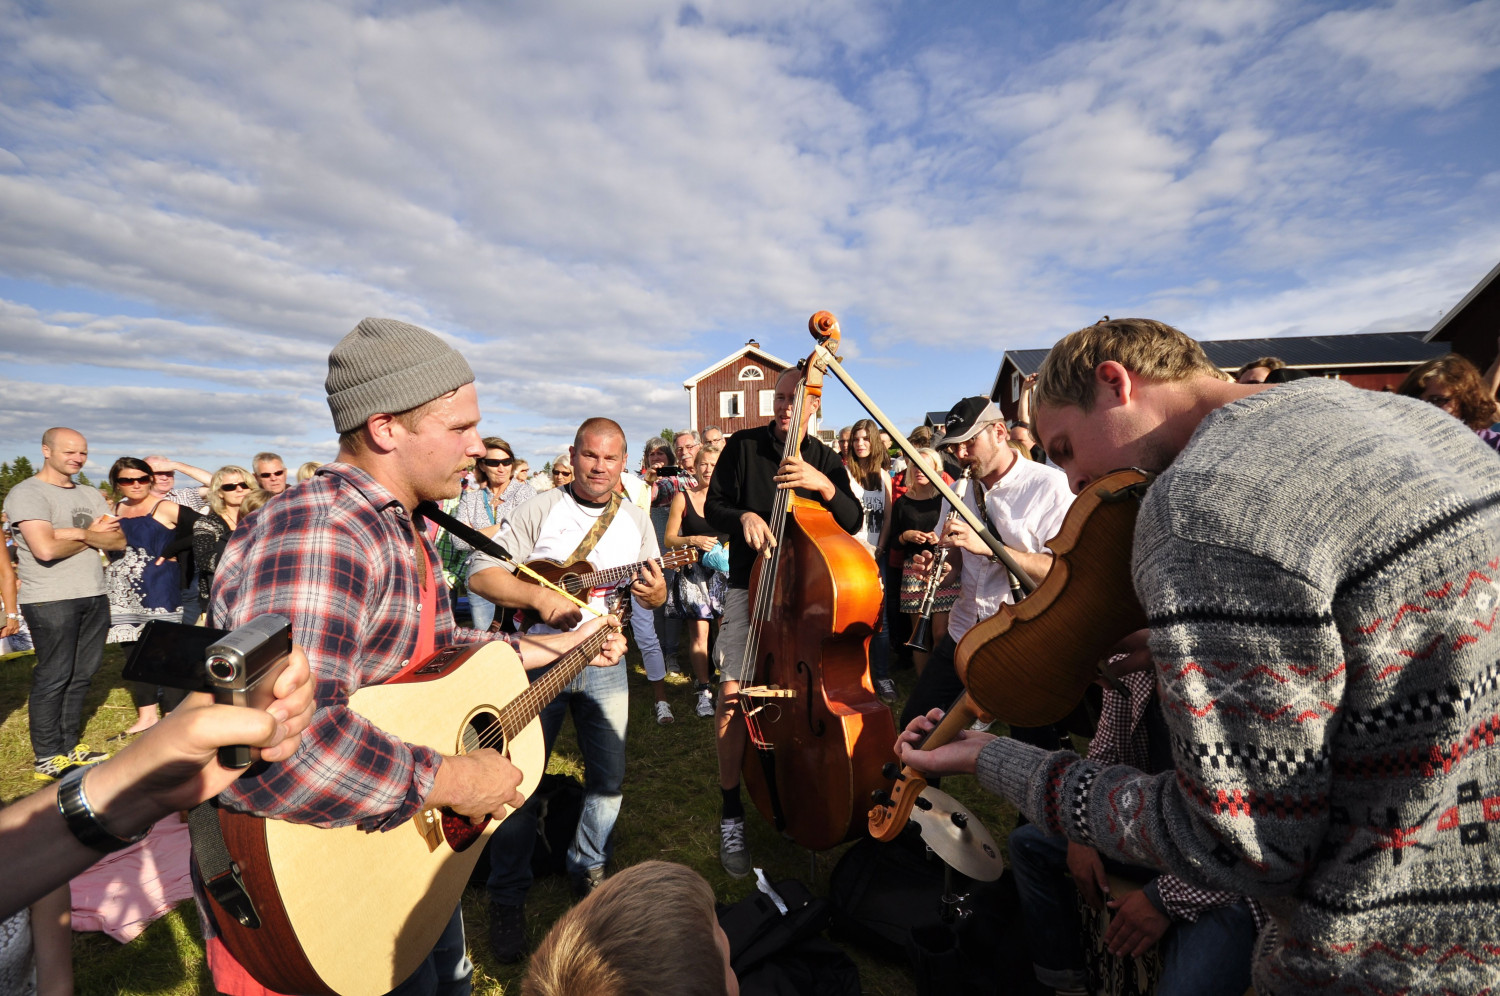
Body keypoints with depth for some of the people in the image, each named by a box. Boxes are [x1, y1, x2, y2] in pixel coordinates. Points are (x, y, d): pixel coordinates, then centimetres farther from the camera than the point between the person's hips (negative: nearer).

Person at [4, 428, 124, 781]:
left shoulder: (91, 495, 13)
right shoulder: (27, 493, -8)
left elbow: (119, 540, 4)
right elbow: (45, 548, -20)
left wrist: (79, 533, -12)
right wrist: (94, 535, -6)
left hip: (94, 596, 6)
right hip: (50, 600, -6)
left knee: (81, 675, 11)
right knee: (53, 678, 1)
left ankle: (69, 746, 23)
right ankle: (48, 759, 12)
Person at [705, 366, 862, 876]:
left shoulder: (827, 461, 7)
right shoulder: (743, 445, 2)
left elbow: (854, 522, -2)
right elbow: (713, 507, 3)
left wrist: (824, 486, -20)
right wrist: (743, 516, -19)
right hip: (751, 587, -1)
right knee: (734, 691, -11)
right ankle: (731, 812, 7)